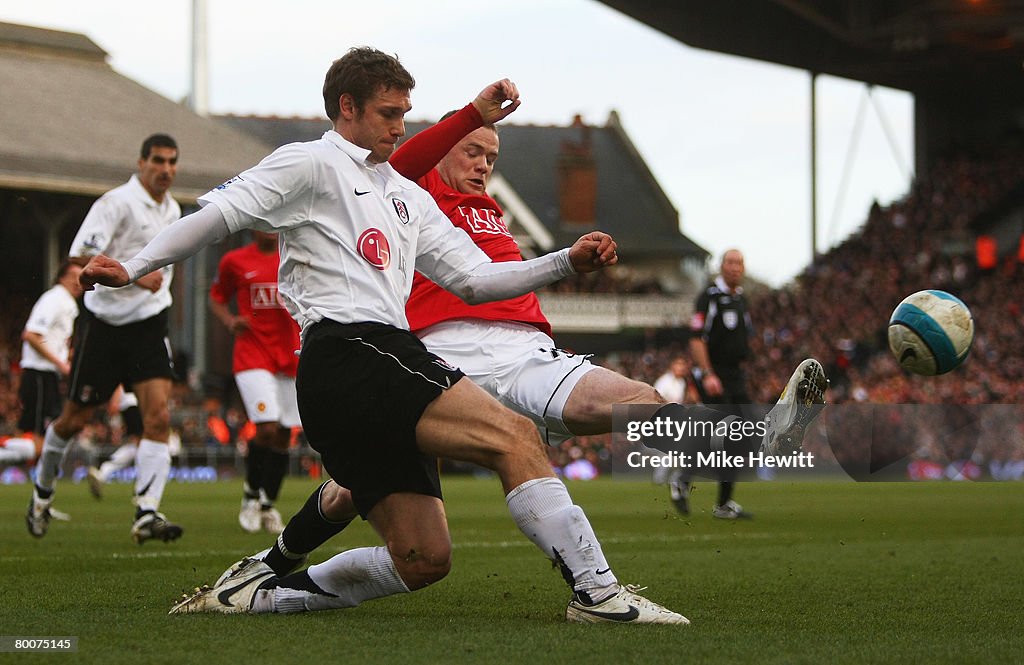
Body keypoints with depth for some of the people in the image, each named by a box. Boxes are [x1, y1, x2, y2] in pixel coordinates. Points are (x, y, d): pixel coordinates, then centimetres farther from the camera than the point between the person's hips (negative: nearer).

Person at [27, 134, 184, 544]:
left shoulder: (172, 210, 11)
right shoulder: (117, 202, -13)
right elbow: (81, 257, -23)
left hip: (148, 325, 5)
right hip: (103, 325, -5)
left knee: (158, 416, -14)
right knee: (73, 420, 6)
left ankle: (147, 514, -17)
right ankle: (43, 488, 33)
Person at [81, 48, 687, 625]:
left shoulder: (408, 197, 30)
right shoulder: (311, 165, 7)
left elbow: (473, 278, 26)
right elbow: (220, 213, 0)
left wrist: (567, 262, 14)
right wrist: (133, 269, -9)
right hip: (348, 355, -9)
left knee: (423, 559, 3)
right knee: (515, 436, -20)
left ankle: (260, 592, 12)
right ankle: (597, 589, -24)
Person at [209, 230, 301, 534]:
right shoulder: (234, 261, 3)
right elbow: (216, 297, 16)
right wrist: (230, 321, -3)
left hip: (291, 357, 3)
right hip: (252, 356, -3)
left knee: (283, 435, 6)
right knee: (267, 429, -17)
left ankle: (268, 505, 21)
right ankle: (251, 493, 5)